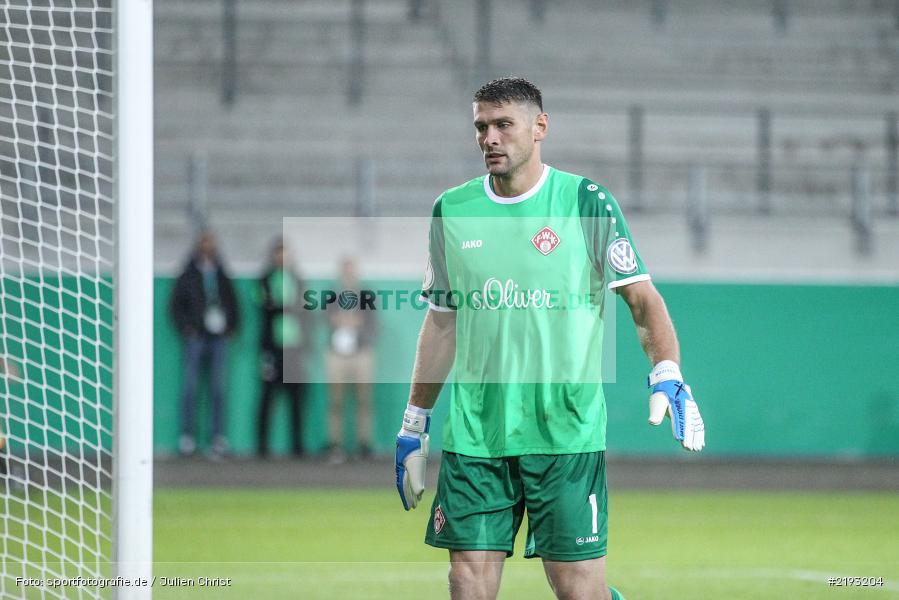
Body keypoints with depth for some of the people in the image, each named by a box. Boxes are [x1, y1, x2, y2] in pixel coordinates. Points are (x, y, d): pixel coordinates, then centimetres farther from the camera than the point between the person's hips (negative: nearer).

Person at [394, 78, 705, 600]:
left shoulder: (586, 201, -2)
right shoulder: (453, 210, 9)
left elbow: (643, 299, -2)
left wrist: (668, 376, -19)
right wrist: (414, 425, 19)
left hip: (566, 433, -3)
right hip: (474, 434, 3)